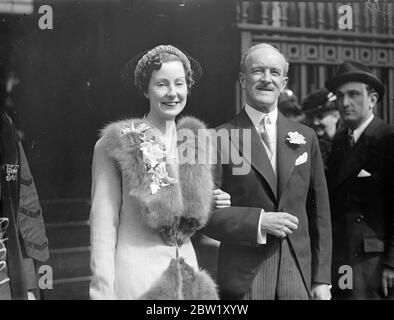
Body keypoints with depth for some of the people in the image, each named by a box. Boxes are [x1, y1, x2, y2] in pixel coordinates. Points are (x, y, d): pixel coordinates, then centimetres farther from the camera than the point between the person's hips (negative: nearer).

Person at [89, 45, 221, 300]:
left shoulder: (196, 142, 5)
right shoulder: (117, 145, -8)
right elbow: (103, 226, -9)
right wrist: (104, 291, -12)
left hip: (188, 271, 5)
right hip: (135, 270, -4)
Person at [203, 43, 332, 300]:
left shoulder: (306, 137, 6)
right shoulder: (220, 139, -5)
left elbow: (319, 212, 8)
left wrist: (322, 279, 5)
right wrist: (258, 222, -17)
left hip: (299, 278, 3)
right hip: (242, 279, -3)